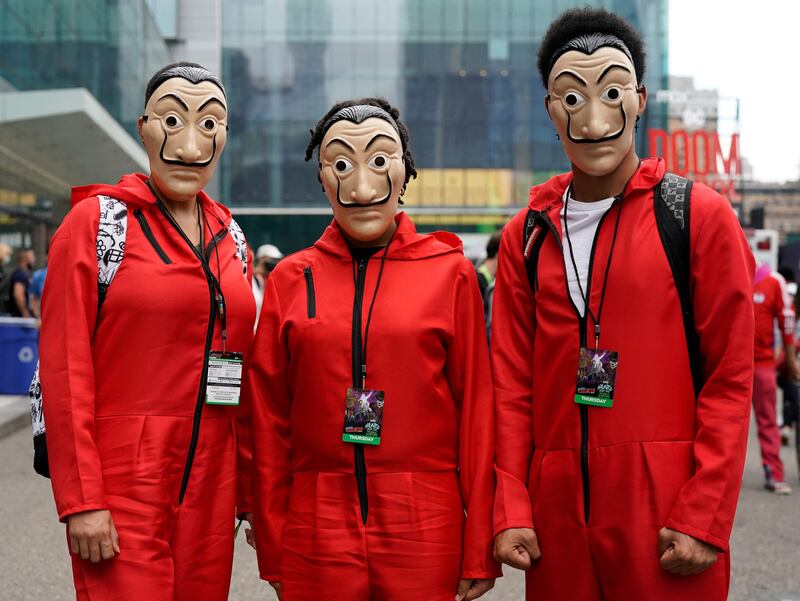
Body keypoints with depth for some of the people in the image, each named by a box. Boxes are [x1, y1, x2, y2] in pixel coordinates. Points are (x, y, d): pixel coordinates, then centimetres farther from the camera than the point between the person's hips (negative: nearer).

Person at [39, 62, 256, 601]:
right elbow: (64, 370, -9)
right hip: (124, 489, -5)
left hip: (211, 485, 5)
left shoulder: (231, 238, 11)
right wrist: (81, 500, -14)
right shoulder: (95, 222, -4)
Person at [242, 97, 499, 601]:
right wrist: (273, 549, 4)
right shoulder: (291, 279, 4)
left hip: (426, 534, -1)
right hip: (317, 534, 1)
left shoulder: (450, 271, 0)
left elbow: (477, 408, -1)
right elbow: (269, 419, 6)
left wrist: (480, 552, -3)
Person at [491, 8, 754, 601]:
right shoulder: (526, 236, 8)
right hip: (556, 509, 3)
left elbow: (731, 378, -5)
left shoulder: (701, 215, -2)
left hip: (665, 512, -3)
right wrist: (511, 508, -1)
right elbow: (512, 380, 7)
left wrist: (704, 518, -11)